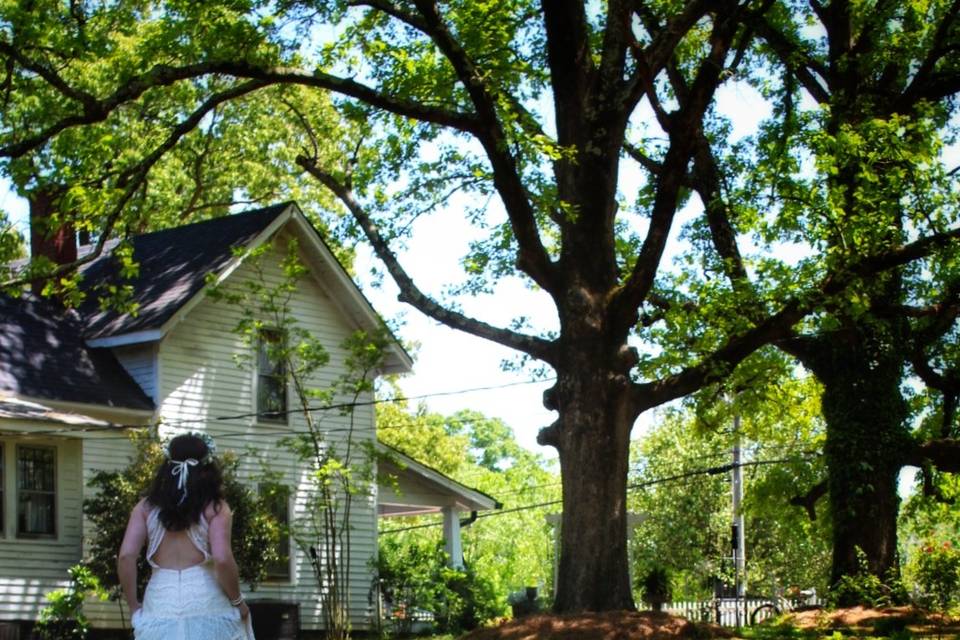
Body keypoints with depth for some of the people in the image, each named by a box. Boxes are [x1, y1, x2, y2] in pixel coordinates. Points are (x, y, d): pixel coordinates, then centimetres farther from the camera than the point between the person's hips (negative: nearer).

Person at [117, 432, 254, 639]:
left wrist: (134, 606, 9)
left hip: (160, 608, 2)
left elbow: (126, 557, -1)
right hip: (206, 609, -2)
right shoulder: (215, 508, 1)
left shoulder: (146, 507, 9)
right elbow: (222, 559, -12)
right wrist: (237, 601, 1)